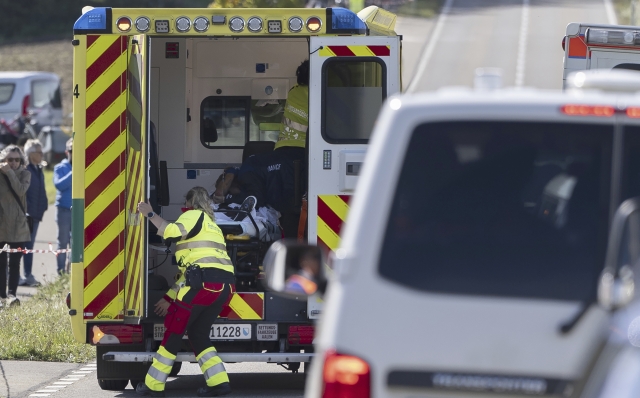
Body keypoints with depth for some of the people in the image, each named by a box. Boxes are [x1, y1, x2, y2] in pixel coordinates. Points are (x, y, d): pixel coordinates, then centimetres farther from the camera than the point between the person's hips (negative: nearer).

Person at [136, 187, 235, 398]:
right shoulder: (210, 226, 34)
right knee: (198, 333, 17)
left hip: (205, 281, -8)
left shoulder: (194, 215, 7)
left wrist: (150, 214, -5)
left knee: (174, 329, 1)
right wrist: (170, 297, 34)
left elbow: (173, 232, -15)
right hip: (225, 284, 8)